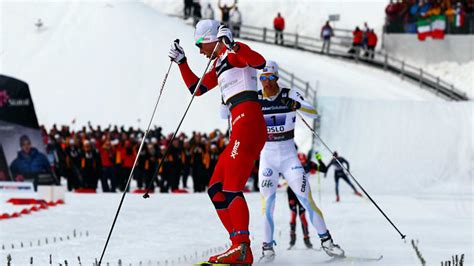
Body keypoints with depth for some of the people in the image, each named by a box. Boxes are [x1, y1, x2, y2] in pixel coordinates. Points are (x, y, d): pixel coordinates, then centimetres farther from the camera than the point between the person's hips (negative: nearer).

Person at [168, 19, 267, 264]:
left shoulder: (234, 53, 1)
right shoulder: (219, 65, 27)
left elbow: (259, 62, -20)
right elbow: (196, 88, 37)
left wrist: (231, 46, -30)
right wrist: (181, 61, 31)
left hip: (248, 122, -10)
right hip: (240, 130, 10)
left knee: (231, 189, -19)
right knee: (216, 191, 5)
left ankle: (242, 246, -28)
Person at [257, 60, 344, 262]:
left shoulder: (290, 95, -5)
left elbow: (313, 113, -15)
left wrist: (297, 106, -34)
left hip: (289, 156, -1)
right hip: (267, 157, 1)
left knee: (307, 199, -7)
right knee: (267, 202, -12)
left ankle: (326, 241, 6)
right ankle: (267, 248, 1)